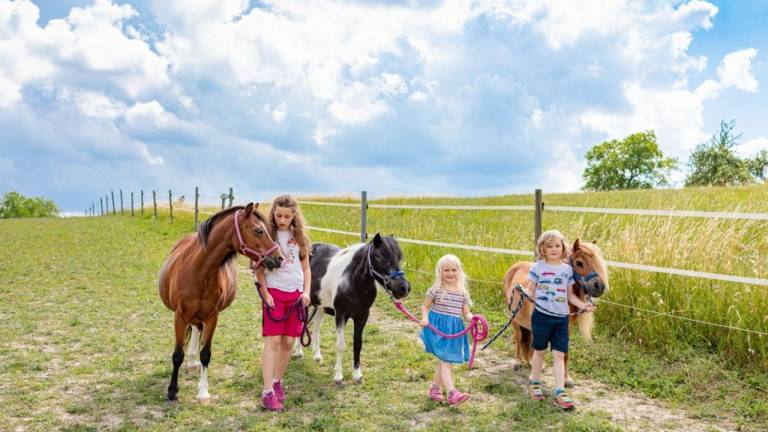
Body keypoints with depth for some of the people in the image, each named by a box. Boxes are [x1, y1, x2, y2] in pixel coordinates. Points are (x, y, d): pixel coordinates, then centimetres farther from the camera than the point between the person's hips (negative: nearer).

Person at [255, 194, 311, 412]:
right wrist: (265, 294, -11)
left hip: (296, 294, 4)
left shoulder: (300, 238, 8)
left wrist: (306, 292, -1)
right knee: (273, 341, -8)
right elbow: (259, 268, -2)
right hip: (274, 292, -3)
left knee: (288, 342, 7)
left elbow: (306, 268, 12)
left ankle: (277, 381, 25)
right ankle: (267, 393, -6)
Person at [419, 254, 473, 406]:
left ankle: (435, 387, 31)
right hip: (438, 327, -5)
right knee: (445, 360, -13)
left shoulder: (463, 292, 6)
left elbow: (466, 313, 7)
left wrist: (472, 318, -15)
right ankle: (451, 392, -18)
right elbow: (425, 306, 3)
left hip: (454, 330, 5)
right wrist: (425, 318, -15)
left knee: (445, 361, 13)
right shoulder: (436, 289, -4)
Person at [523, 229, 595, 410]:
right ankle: (535, 384, 31)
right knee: (539, 351, 13)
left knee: (559, 355, 0)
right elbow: (530, 291, -1)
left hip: (561, 318, 2)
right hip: (541, 316, -2)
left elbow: (570, 295, 11)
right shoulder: (537, 267, -2)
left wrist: (583, 305, -3)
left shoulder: (568, 269, 6)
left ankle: (560, 393, 2)